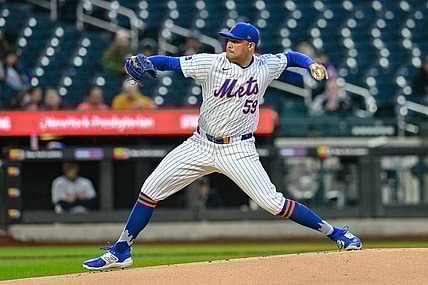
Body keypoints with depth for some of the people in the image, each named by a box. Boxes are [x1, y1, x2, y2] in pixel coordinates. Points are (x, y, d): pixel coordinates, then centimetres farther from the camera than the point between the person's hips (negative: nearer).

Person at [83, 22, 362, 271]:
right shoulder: (211, 63, -10)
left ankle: (335, 233, 3)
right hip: (202, 145, 2)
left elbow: (290, 56, 13)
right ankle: (120, 252, 7)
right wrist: (139, 62, -30)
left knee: (272, 202, -13)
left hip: (239, 150, -2)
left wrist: (311, 64, -6)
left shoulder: (265, 66, -6)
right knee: (151, 189, -3)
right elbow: (169, 62, -13)